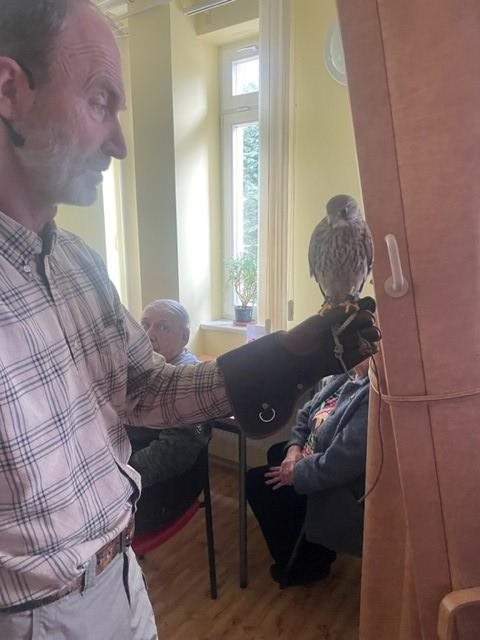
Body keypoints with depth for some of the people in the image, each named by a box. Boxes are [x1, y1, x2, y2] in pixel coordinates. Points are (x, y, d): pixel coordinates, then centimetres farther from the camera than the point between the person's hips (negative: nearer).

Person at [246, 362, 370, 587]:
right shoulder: (349, 375, -4)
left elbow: (335, 466, -34)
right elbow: (308, 412, 7)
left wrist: (296, 473, -18)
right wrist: (295, 447, -8)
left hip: (344, 491, -9)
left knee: (257, 483, -3)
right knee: (276, 453, 23)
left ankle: (309, 564, 18)